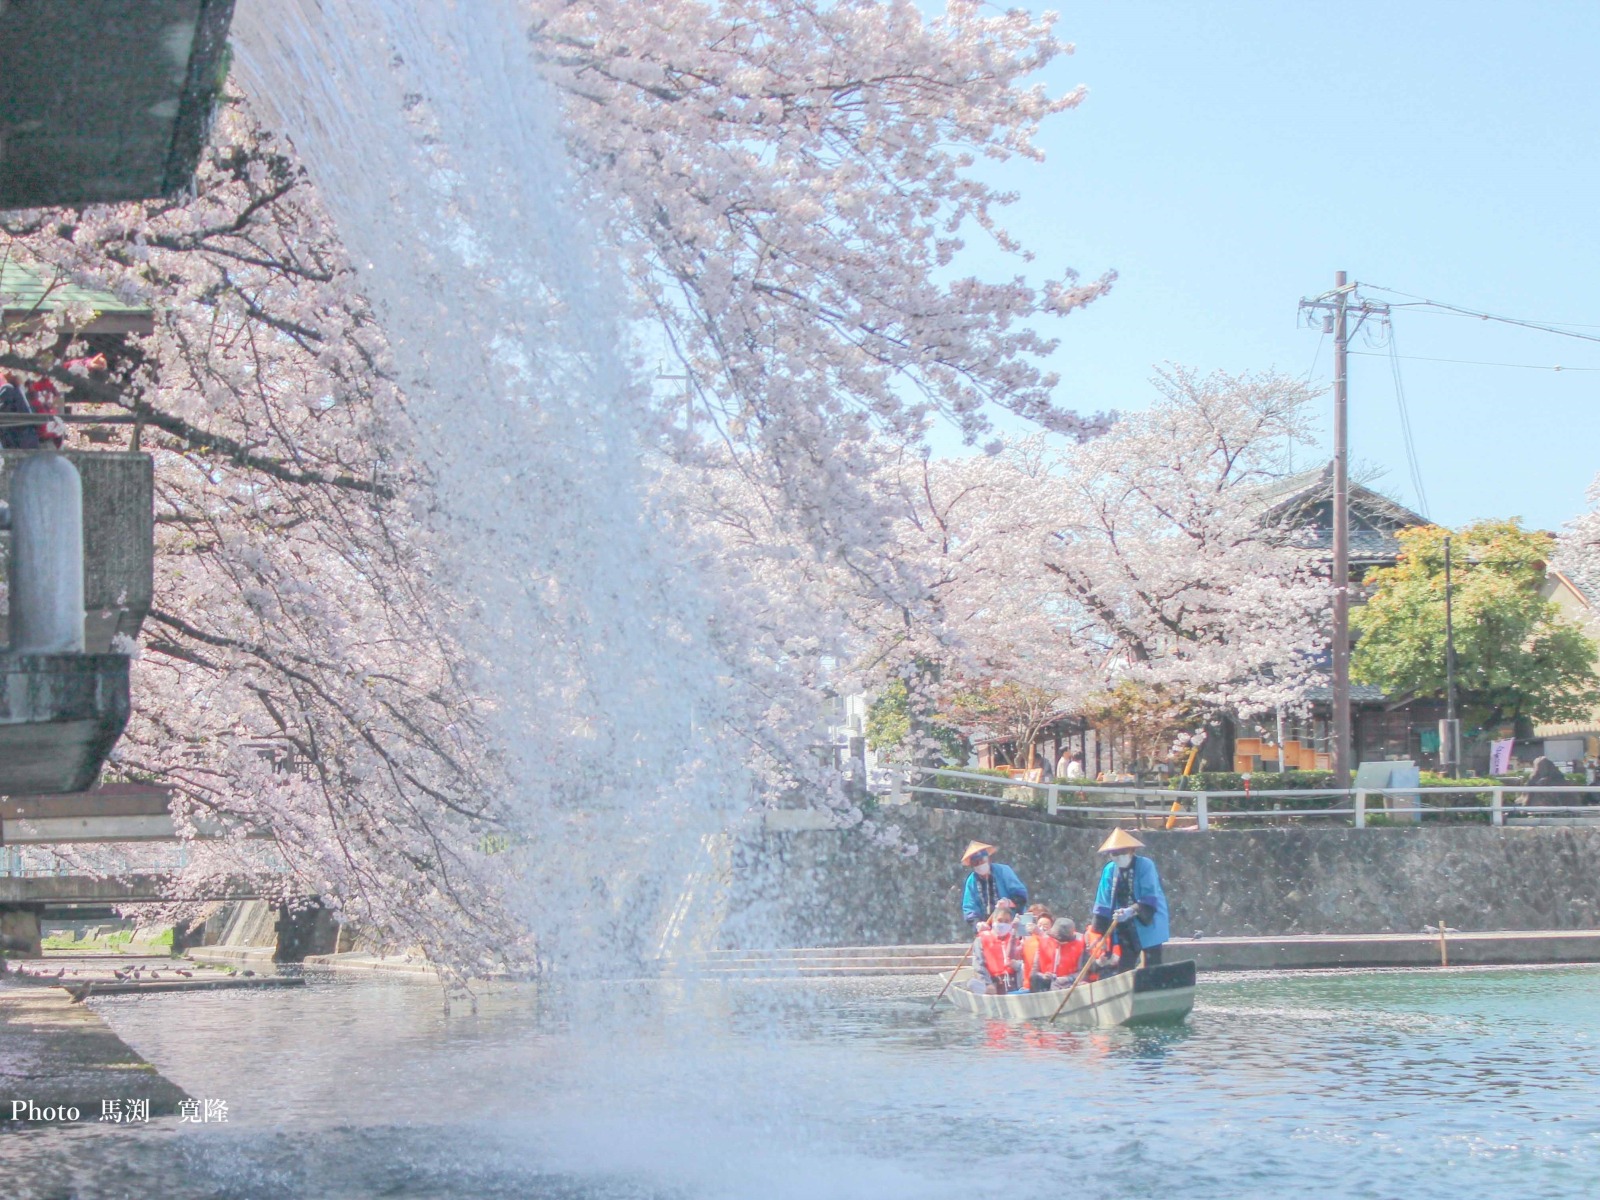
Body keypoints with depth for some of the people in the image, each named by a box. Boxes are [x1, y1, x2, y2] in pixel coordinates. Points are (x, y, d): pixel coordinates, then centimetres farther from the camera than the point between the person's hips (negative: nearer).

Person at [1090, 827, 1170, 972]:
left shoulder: (1145, 866, -12)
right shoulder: (1110, 870, 1)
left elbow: (1150, 899, -18)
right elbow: (1104, 905, 4)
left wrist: (1132, 911, -33)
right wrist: (1100, 932, 1)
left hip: (1148, 924, -4)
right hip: (1125, 929, 5)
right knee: (1123, 970, 4)